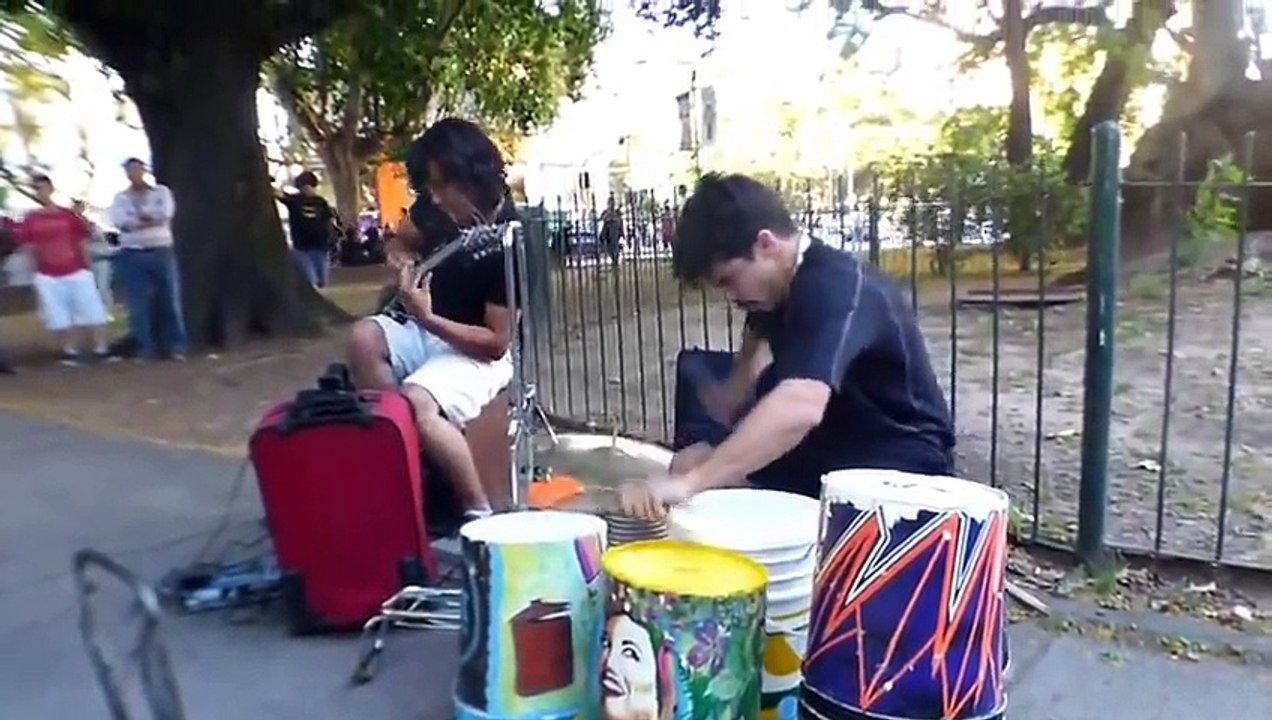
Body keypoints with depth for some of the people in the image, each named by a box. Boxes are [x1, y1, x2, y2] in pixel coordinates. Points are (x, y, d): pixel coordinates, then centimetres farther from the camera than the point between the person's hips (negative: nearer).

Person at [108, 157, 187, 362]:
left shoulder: (161, 192, 9)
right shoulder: (121, 198, 10)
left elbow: (164, 215, -9)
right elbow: (121, 222, -8)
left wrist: (138, 217, -7)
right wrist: (151, 218, -12)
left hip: (161, 252, -1)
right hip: (133, 255, 1)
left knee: (170, 301, 0)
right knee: (138, 305, -1)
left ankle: (176, 346, 7)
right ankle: (145, 349, 5)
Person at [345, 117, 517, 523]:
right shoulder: (439, 208, -5)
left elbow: (496, 342, -24)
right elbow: (403, 238, 20)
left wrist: (426, 318, -32)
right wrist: (402, 264, -3)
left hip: (479, 352, -7)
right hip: (426, 326, 8)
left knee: (416, 403, -32)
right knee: (364, 337, -20)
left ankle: (479, 508, -15)